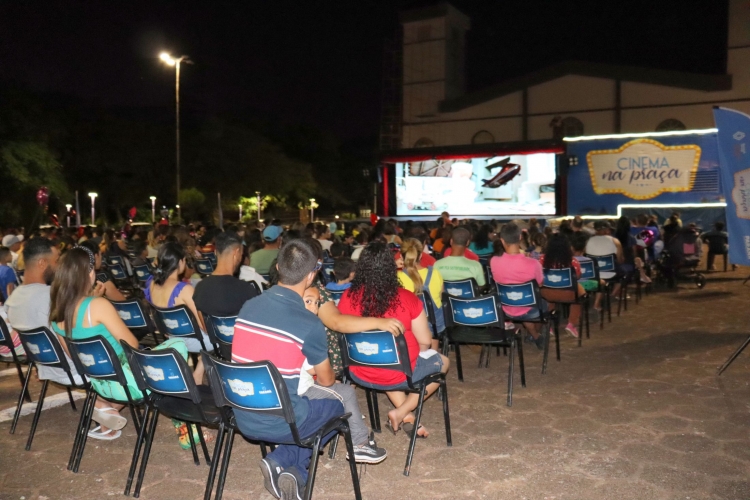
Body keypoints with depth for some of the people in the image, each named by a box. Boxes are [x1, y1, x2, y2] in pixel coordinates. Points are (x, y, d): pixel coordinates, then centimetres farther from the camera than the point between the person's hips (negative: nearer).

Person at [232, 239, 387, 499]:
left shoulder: (248, 307, -3)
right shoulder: (309, 324, -19)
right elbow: (326, 380, -2)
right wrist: (317, 372, 21)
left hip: (243, 418, 5)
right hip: (279, 423, -5)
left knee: (308, 395, 27)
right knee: (344, 394, 17)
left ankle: (291, 469, 11)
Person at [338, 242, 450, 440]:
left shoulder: (348, 297, -11)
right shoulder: (407, 299, -18)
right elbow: (425, 342, -10)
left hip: (359, 374, 4)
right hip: (399, 375, -3)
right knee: (443, 362, 25)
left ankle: (406, 415, 22)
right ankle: (401, 413, 14)